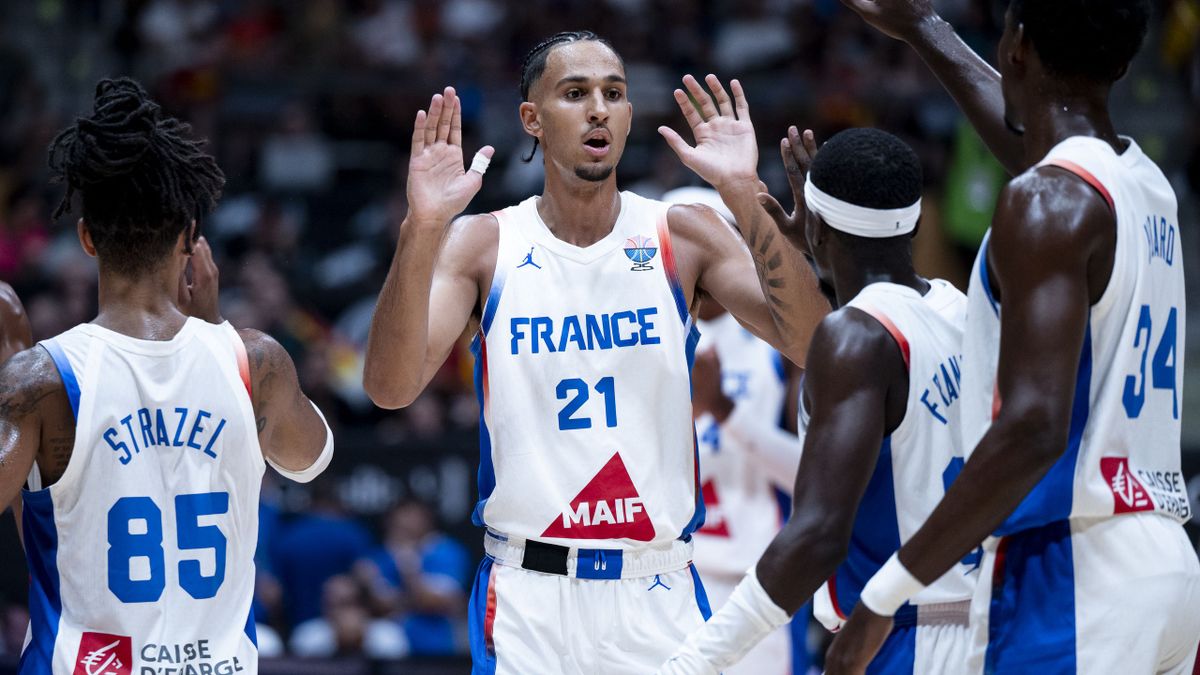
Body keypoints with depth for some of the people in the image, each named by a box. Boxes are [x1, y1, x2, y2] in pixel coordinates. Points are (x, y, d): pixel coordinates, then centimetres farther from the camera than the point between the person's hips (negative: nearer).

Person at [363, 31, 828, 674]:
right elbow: (390, 387, -12)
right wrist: (422, 228, -23)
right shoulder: (483, 243, 1)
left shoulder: (683, 236, 2)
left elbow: (811, 345, -10)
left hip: (657, 595, 1)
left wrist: (744, 198, -20)